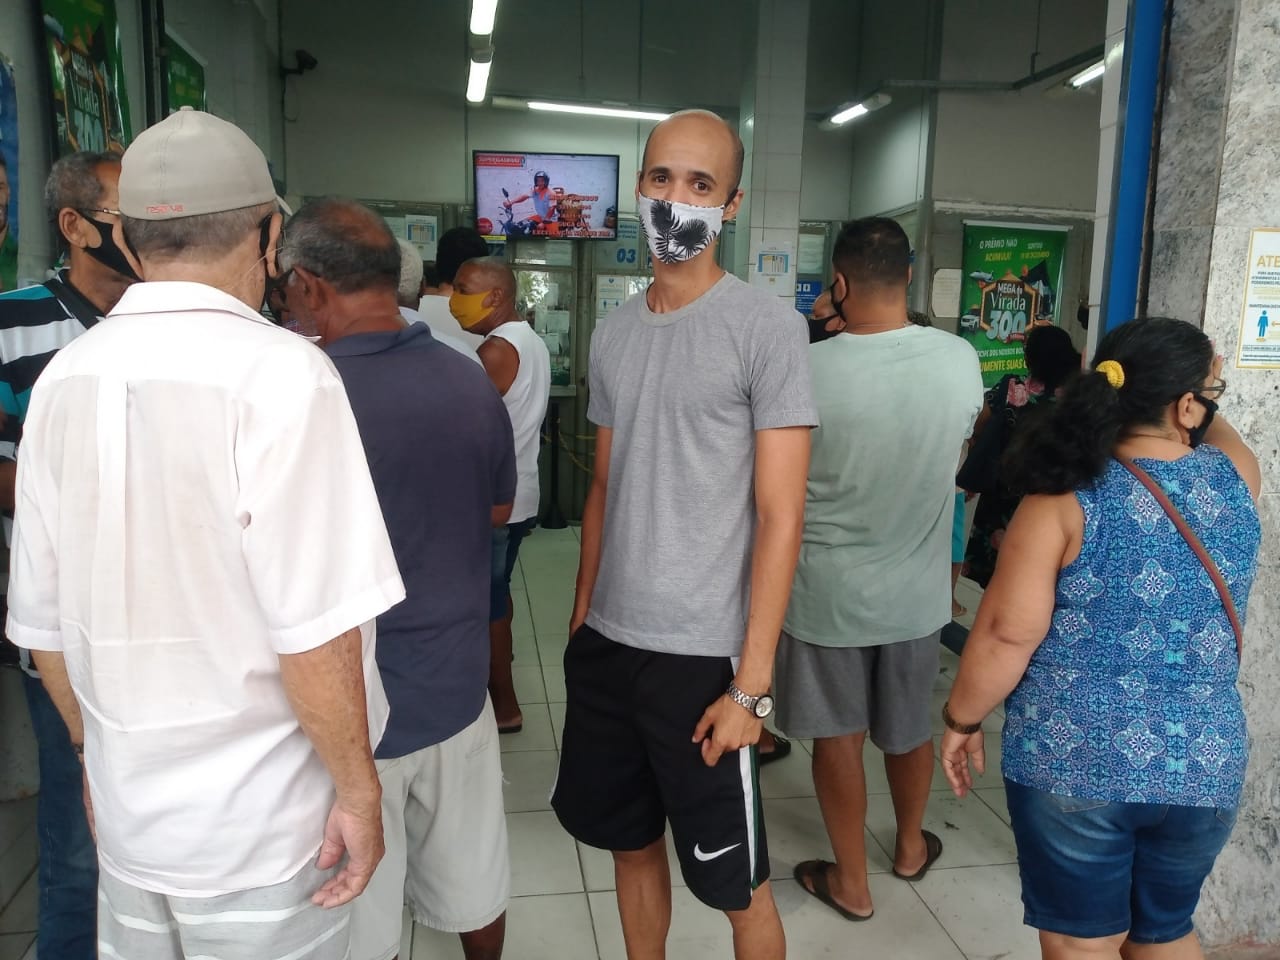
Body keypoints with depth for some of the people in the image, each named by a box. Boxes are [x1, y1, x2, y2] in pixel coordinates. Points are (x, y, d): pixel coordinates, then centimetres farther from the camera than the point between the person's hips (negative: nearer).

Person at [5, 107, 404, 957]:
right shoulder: (279, 373, -20)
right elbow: (313, 627, -24)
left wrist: (97, 748, 19)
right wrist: (359, 791, -11)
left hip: (126, 803, 6)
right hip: (259, 823, -5)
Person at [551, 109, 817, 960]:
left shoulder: (767, 327, -10)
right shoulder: (614, 333, 8)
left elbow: (781, 516, -13)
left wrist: (752, 682, -15)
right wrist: (581, 618, 12)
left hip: (702, 655, -5)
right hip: (606, 644, 6)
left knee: (737, 884, 10)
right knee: (631, 844, 21)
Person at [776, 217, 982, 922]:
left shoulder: (810, 370, -22)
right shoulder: (961, 360, -10)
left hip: (828, 591, -4)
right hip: (918, 590, 4)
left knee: (838, 737, 14)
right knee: (909, 725, 24)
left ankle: (851, 883, 30)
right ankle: (911, 846, 47)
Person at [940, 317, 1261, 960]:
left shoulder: (1066, 498, -15)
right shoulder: (1235, 475, -4)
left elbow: (1008, 633, -16)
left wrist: (961, 720, -4)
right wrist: (1203, 390, 37)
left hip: (1072, 764, -3)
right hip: (1205, 768, 4)